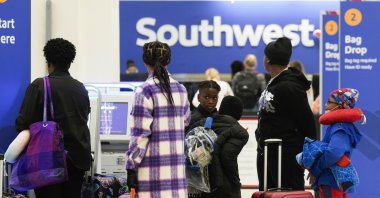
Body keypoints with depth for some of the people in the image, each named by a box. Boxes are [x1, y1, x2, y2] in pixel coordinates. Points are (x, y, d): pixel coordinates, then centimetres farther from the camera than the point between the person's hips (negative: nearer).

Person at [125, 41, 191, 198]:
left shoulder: (145, 91, -10)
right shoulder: (180, 89, 10)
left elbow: (140, 133, -11)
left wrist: (131, 167, -7)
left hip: (152, 163, -6)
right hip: (177, 165, 6)